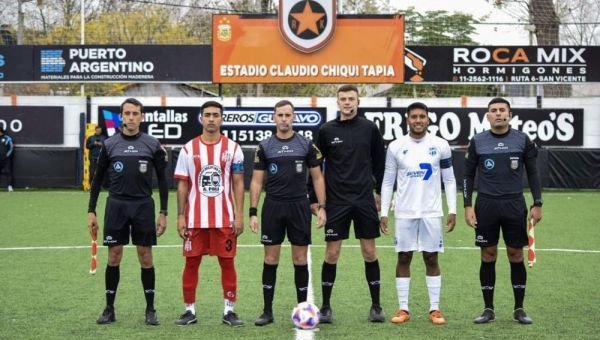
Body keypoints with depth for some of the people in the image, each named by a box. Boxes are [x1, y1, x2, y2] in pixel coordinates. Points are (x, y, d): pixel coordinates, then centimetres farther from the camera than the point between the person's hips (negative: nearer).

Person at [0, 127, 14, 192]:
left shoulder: (7, 138, 0)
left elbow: (11, 148, -1)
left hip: (6, 158, -4)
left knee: (8, 171, -5)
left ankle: (10, 186, -5)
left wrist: (7, 155, -8)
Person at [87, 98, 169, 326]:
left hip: (143, 206, -1)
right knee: (114, 256, 3)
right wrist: (91, 211, 3)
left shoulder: (152, 145, 1)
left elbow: (162, 180, 5)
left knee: (145, 257, 2)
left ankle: (150, 309, 10)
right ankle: (109, 309, 13)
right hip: (116, 205, 1)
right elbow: (98, 179, 8)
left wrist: (163, 213, 1)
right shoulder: (109, 145, 3)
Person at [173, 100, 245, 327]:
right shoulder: (189, 148, 4)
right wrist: (180, 216, -2)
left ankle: (229, 310, 12)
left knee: (227, 262, 3)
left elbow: (238, 184, 2)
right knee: (191, 262, 4)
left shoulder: (232, 148, 3)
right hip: (195, 219, 1)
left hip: (225, 218, 0)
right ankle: (190, 310, 14)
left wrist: (239, 215, -5)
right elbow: (182, 185, 5)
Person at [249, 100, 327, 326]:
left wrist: (321, 207, -3)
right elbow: (257, 181, 4)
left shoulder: (306, 145, 3)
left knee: (300, 259, 3)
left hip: (299, 206, 0)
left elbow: (317, 178, 6)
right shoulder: (264, 147, 3)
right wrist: (253, 212, -3)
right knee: (270, 259, 3)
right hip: (273, 207, 0)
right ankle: (267, 311, 11)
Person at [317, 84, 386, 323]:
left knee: (369, 252, 5)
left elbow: (379, 162, 9)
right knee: (332, 253, 0)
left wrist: (381, 193, 7)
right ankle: (326, 307, 10)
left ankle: (376, 306, 14)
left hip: (365, 200, 1)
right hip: (336, 202, -1)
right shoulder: (326, 130, 0)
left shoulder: (370, 129, 2)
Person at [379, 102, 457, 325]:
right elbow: (388, 182, 5)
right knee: (403, 258, 3)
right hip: (404, 213, 0)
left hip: (431, 213, 0)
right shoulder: (396, 147, 1)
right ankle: (403, 309, 10)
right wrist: (384, 212, 0)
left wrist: (452, 210, -2)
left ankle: (435, 309, 9)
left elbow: (449, 180, 5)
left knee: (431, 259, 3)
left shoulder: (441, 146, 1)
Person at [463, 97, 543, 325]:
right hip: (486, 205, 0)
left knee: (516, 255, 3)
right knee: (488, 256, 3)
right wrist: (468, 206, -2)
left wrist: (537, 204, 0)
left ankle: (519, 309, 14)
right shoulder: (477, 142, 2)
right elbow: (468, 175, 6)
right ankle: (488, 309, 12)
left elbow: (532, 173, 6)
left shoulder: (522, 140, 2)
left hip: (515, 205, 0)